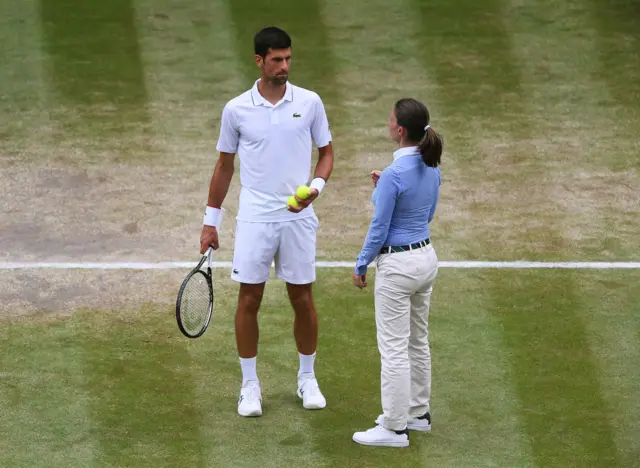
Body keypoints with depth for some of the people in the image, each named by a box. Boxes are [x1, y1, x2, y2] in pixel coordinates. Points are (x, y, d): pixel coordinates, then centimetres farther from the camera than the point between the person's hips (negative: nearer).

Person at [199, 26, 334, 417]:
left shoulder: (310, 103, 0)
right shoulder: (236, 110, -1)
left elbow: (327, 153, 8)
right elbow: (225, 166, 8)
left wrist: (316, 186, -13)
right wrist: (211, 221, 9)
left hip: (298, 218, 0)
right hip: (254, 220, 0)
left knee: (303, 299, 7)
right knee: (249, 300, 2)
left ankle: (308, 379, 24)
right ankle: (250, 385, 14)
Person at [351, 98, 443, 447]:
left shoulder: (394, 174, -23)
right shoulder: (432, 168, 1)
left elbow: (379, 229, -18)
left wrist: (360, 266, -4)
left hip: (397, 265, -9)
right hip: (426, 257, 9)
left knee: (394, 348, 0)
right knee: (418, 341, 21)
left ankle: (395, 428, 7)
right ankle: (418, 412, 33)